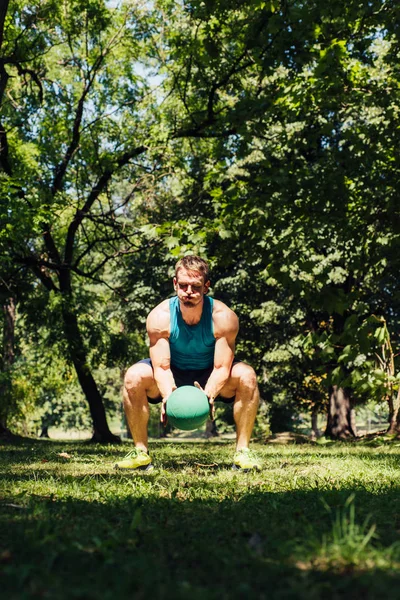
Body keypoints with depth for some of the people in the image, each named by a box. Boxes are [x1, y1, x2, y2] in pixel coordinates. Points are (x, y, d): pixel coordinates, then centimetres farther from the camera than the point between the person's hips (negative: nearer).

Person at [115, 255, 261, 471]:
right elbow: (162, 367, -25)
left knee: (246, 376, -30)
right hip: (174, 376, 1)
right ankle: (140, 452, -13)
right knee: (134, 376, -26)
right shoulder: (160, 316, -24)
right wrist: (168, 396, -46)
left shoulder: (223, 317, -26)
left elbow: (221, 368, -27)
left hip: (210, 377, 0)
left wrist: (208, 395, -47)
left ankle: (243, 451, -18)